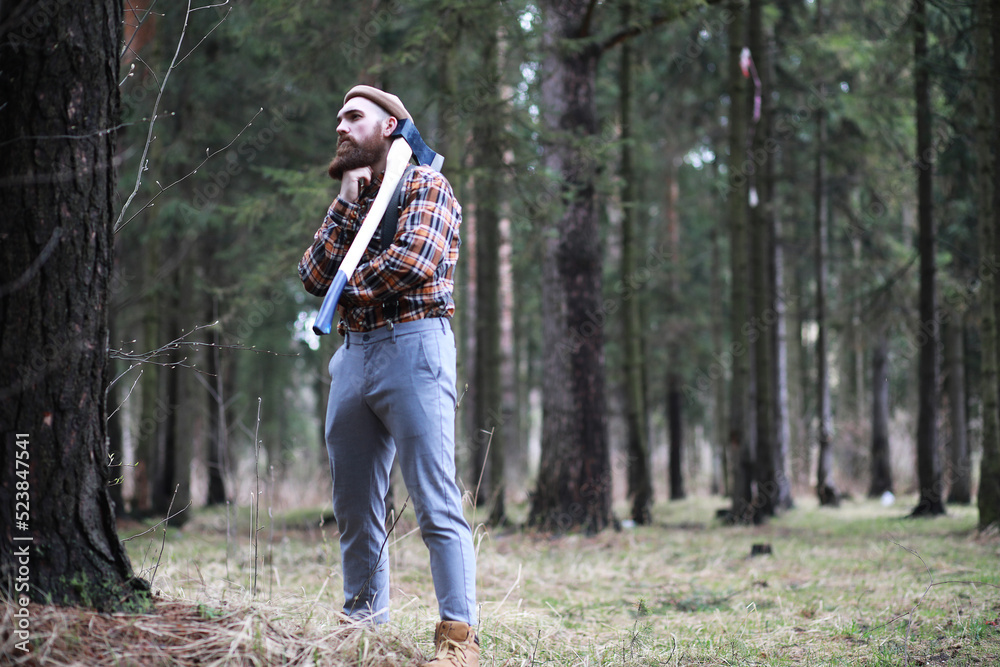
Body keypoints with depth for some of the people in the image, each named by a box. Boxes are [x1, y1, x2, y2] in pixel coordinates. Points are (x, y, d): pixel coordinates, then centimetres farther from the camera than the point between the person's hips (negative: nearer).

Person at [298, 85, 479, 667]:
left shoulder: (425, 186, 3)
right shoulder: (349, 199, 23)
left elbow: (413, 262, -14)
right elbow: (314, 277, 9)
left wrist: (352, 287, 2)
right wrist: (348, 205, 2)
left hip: (412, 347, -7)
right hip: (353, 355, 7)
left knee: (436, 504, -11)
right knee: (354, 508, 6)